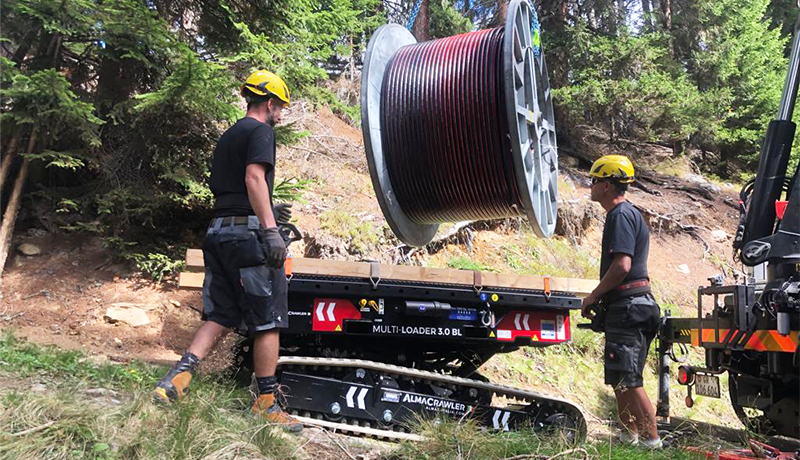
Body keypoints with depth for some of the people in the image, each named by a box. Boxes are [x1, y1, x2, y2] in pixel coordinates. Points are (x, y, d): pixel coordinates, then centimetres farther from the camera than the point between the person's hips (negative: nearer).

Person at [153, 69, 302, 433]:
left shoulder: (229, 135, 23)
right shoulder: (260, 130, -3)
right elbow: (254, 177, -20)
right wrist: (270, 227, -25)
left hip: (218, 231, 9)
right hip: (248, 231, -9)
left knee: (220, 317, 12)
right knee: (268, 320, 0)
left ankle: (177, 378, -1)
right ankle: (266, 404, 7)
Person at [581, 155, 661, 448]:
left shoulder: (620, 215, -13)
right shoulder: (629, 213, 20)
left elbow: (622, 266, -24)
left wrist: (592, 297, -12)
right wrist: (600, 300, 19)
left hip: (627, 307, -11)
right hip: (633, 305, 11)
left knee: (628, 381, -7)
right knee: (620, 379, 17)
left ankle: (652, 441, 0)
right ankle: (631, 436, 27)